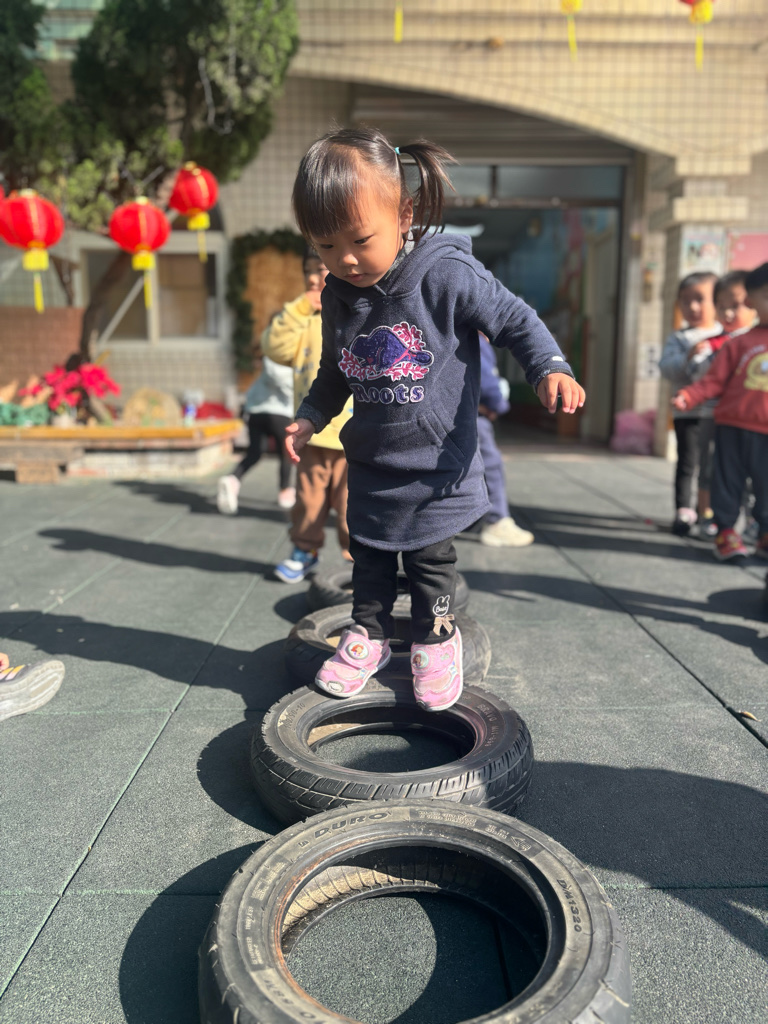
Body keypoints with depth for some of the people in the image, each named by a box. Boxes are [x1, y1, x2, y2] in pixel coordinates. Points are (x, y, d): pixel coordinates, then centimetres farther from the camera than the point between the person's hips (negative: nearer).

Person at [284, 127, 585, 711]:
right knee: (369, 556, 16)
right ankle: (369, 632, 36)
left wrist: (551, 369, -26)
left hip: (438, 463, -4)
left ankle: (436, 638, 32)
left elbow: (516, 321, -11)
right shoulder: (338, 295, -2)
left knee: (432, 559, 10)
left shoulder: (448, 274, -19)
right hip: (370, 466, 5)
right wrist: (310, 417, 3)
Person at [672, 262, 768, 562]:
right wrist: (688, 396, -13)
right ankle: (725, 531, 18)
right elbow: (715, 381, 0)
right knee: (728, 480, 6)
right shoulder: (740, 343, 3)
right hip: (733, 426, -1)